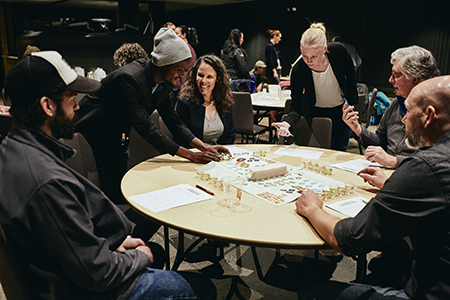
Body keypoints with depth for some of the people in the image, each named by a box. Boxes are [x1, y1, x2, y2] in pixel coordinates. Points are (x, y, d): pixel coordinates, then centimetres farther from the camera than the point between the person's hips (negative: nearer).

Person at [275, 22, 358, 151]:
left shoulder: (339, 51, -25)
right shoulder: (298, 70, -28)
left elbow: (350, 78, -5)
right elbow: (296, 107, -24)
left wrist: (352, 104, 0)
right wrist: (287, 123, -43)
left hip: (342, 109, 1)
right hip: (316, 113, -1)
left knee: (339, 150, 8)